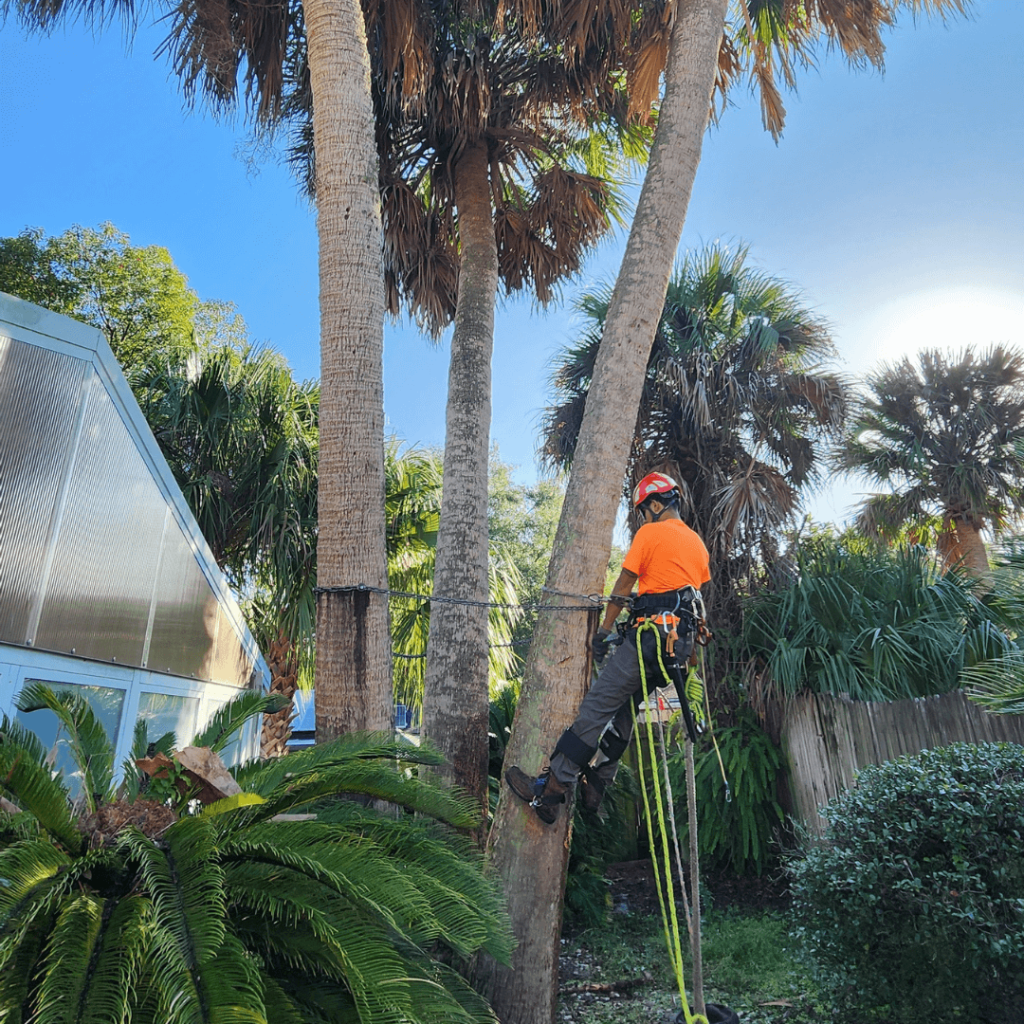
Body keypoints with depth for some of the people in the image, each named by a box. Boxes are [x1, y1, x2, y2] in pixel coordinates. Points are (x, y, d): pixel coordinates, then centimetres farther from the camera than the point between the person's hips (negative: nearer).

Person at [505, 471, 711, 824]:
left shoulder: (650, 533, -4)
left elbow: (623, 586, -3)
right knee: (624, 707, 18)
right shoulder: (697, 543, 20)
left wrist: (603, 632, 4)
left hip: (650, 633, -9)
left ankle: (549, 791, -12)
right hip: (682, 641, 9)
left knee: (597, 705, -11)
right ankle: (595, 784, 20)